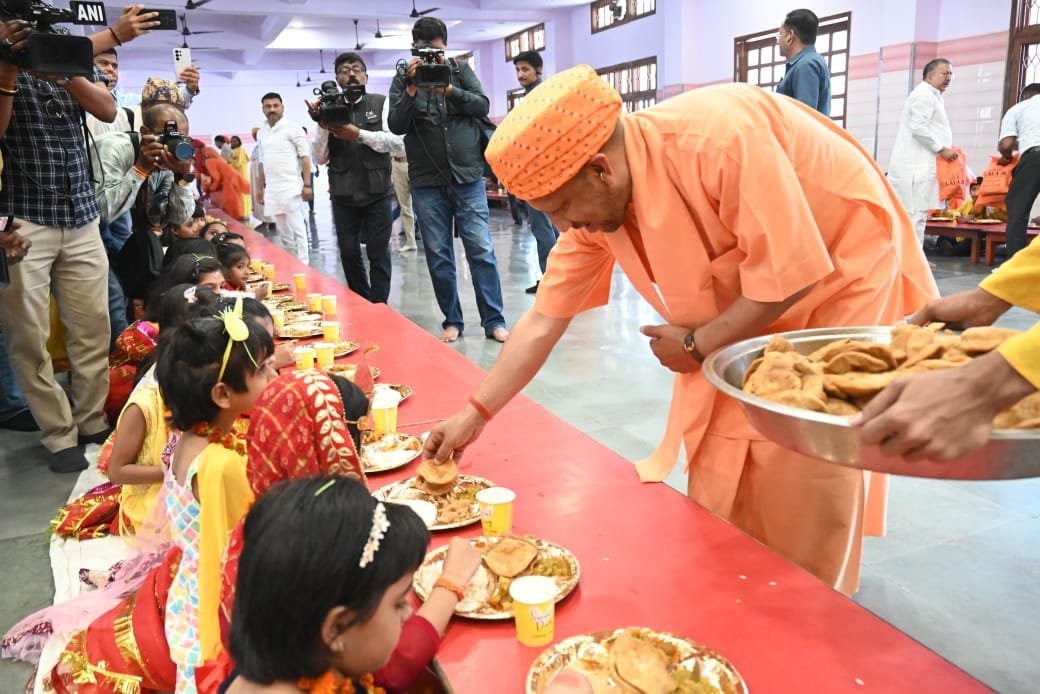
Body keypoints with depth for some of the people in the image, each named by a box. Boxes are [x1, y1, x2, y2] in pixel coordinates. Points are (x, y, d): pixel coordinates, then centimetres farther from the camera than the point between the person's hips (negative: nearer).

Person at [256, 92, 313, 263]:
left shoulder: (292, 127, -3)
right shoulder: (262, 132, 15)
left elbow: (305, 157, -8)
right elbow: (262, 164, 20)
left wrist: (307, 185, -15)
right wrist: (260, 189, 16)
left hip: (291, 188, -6)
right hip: (272, 191, 6)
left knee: (298, 231, -6)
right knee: (284, 233, 10)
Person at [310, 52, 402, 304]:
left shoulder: (381, 103, 2)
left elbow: (397, 142, -10)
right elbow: (320, 158, 5)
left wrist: (359, 134, -16)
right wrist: (322, 127, -10)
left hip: (376, 192, -2)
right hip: (343, 195, 2)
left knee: (378, 254, -1)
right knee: (348, 254, 6)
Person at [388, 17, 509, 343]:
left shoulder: (461, 70, 8)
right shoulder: (402, 81, 5)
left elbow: (482, 106, -4)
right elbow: (396, 126, -6)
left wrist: (449, 89, -18)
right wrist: (412, 90, -19)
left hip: (468, 177, 0)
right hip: (427, 183, 0)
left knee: (482, 251, -3)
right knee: (438, 256, 4)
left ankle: (494, 320, 3)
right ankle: (452, 320, 16)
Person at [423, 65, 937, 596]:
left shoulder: (721, 139, -36)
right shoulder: (592, 203, -13)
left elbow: (791, 274, -29)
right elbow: (544, 320, -7)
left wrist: (697, 346, -19)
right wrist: (474, 414, -7)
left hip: (840, 265, -6)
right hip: (749, 305, 6)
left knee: (809, 467, -7)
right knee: (718, 467, 4)